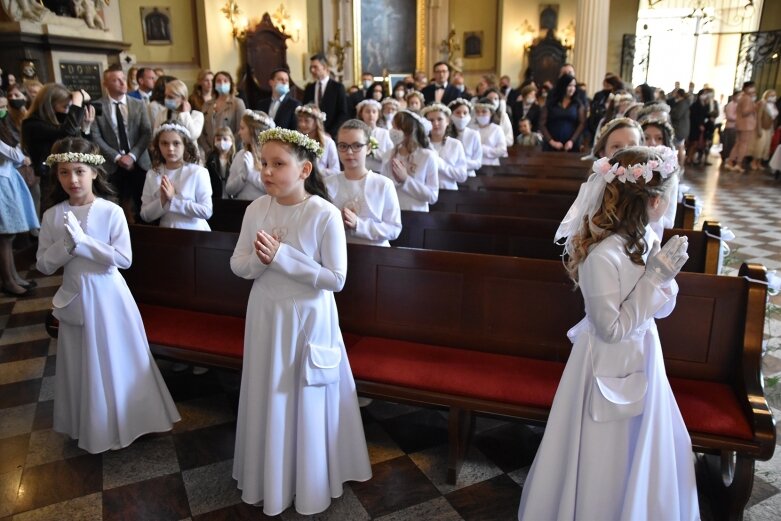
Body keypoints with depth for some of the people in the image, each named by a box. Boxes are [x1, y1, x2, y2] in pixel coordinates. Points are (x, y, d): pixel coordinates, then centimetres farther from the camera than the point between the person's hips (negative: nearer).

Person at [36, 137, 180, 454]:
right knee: (83, 364, 15)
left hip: (107, 295, -3)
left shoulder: (111, 211, -11)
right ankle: (90, 426, 34)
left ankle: (126, 418, 29)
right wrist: (67, 244, -18)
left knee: (118, 360, 9)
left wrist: (82, 240, -22)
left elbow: (124, 258, -17)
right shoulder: (52, 216, -2)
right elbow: (44, 266, -2)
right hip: (75, 296, 3)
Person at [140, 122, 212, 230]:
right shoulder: (152, 174, 3)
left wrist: (173, 199, -13)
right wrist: (162, 201, -12)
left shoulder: (198, 172, -7)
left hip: (195, 233, -2)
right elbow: (145, 215, 3)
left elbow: (206, 211, -14)